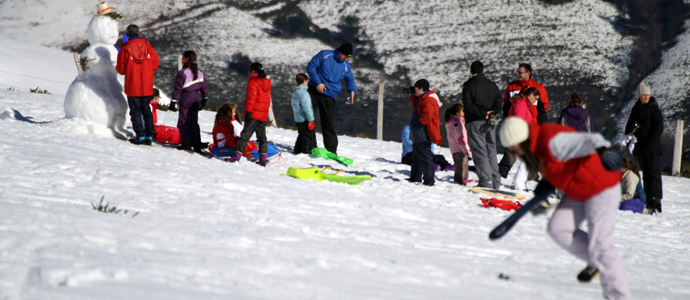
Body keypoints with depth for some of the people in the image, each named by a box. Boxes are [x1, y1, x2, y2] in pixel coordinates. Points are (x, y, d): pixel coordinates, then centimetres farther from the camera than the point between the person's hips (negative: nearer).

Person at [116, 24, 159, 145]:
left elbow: (121, 70, -6)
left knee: (135, 111, 4)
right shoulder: (148, 46, -1)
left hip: (133, 87, -3)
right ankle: (149, 136, 10)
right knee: (146, 110, 13)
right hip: (147, 87, 3)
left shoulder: (125, 49, -10)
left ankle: (140, 136, -1)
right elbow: (155, 64, 5)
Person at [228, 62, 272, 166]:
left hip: (253, 114, -7)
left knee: (245, 134, -6)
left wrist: (248, 111, -16)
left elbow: (251, 98, -16)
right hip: (263, 115, 7)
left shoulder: (253, 82, -9)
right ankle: (263, 158, 7)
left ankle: (237, 155, -11)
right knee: (262, 137, 11)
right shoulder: (267, 83, 15)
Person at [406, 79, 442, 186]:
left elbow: (428, 115, -29)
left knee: (425, 157, -11)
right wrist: (413, 97, 21)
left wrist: (420, 122, -15)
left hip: (423, 137, -12)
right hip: (418, 137, 12)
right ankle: (415, 178, 29)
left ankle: (429, 180, -11)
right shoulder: (422, 99, 18)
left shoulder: (428, 101, -17)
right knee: (417, 157, 19)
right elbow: (415, 105, 34)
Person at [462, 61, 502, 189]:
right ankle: (495, 182, 11)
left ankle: (486, 181, -12)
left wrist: (482, 114, -14)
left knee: (479, 152, -4)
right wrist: (490, 113, -7)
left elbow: (468, 105, -13)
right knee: (491, 151, 12)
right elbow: (498, 104, 5)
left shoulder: (468, 85, -3)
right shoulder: (492, 85, 12)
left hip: (475, 122, -5)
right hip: (490, 122, 5)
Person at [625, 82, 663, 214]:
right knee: (646, 175, 8)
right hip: (640, 149, 6)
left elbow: (658, 128, -8)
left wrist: (649, 142, -15)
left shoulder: (654, 110, -2)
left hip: (653, 148, -6)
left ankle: (656, 202, -19)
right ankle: (649, 202, 12)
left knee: (655, 173, -12)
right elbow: (629, 127, 21)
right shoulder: (636, 110, 15)